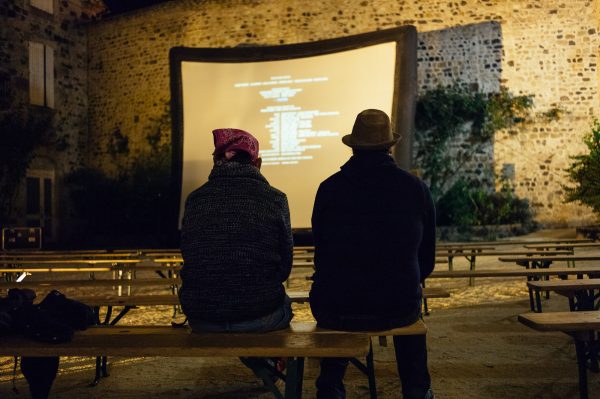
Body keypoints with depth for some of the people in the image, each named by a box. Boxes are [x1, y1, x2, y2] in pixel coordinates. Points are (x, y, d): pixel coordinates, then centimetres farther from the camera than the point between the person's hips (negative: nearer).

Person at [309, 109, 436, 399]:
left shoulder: (329, 188, -4)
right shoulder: (416, 188, -2)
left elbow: (321, 253, 7)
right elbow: (427, 258, 6)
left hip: (335, 310, 0)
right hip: (397, 310, 1)